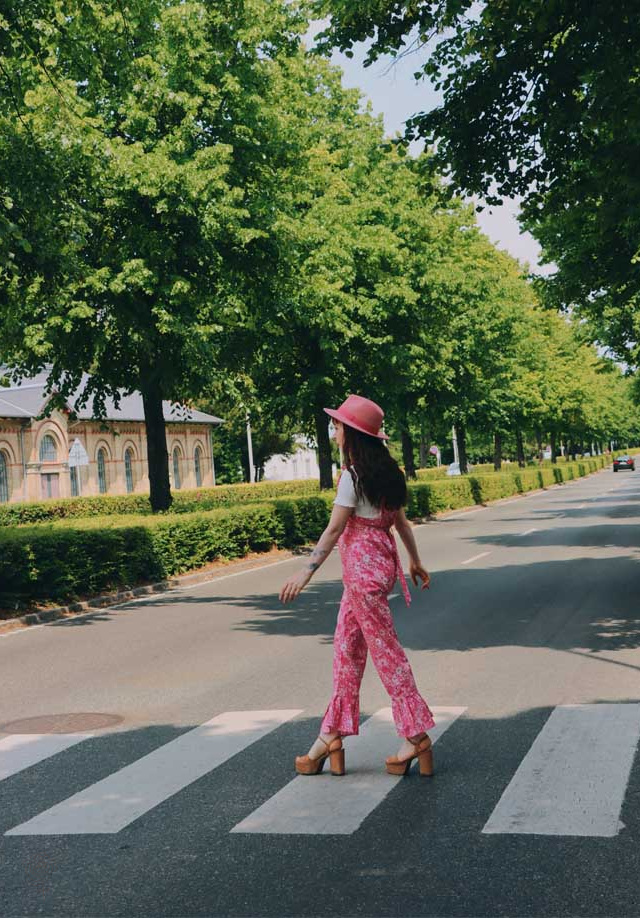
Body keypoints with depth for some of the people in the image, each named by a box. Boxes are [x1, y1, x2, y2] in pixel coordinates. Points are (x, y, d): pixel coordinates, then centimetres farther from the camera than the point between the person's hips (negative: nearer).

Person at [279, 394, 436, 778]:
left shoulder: (353, 475, -15)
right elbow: (401, 521, 17)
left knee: (385, 651, -3)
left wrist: (306, 572, -16)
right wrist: (415, 561, 27)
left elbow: (335, 529, -17)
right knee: (346, 647, 13)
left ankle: (417, 738, 3)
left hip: (362, 566, -9)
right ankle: (333, 735, 18)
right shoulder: (387, 471, 10)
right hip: (382, 560, 9)